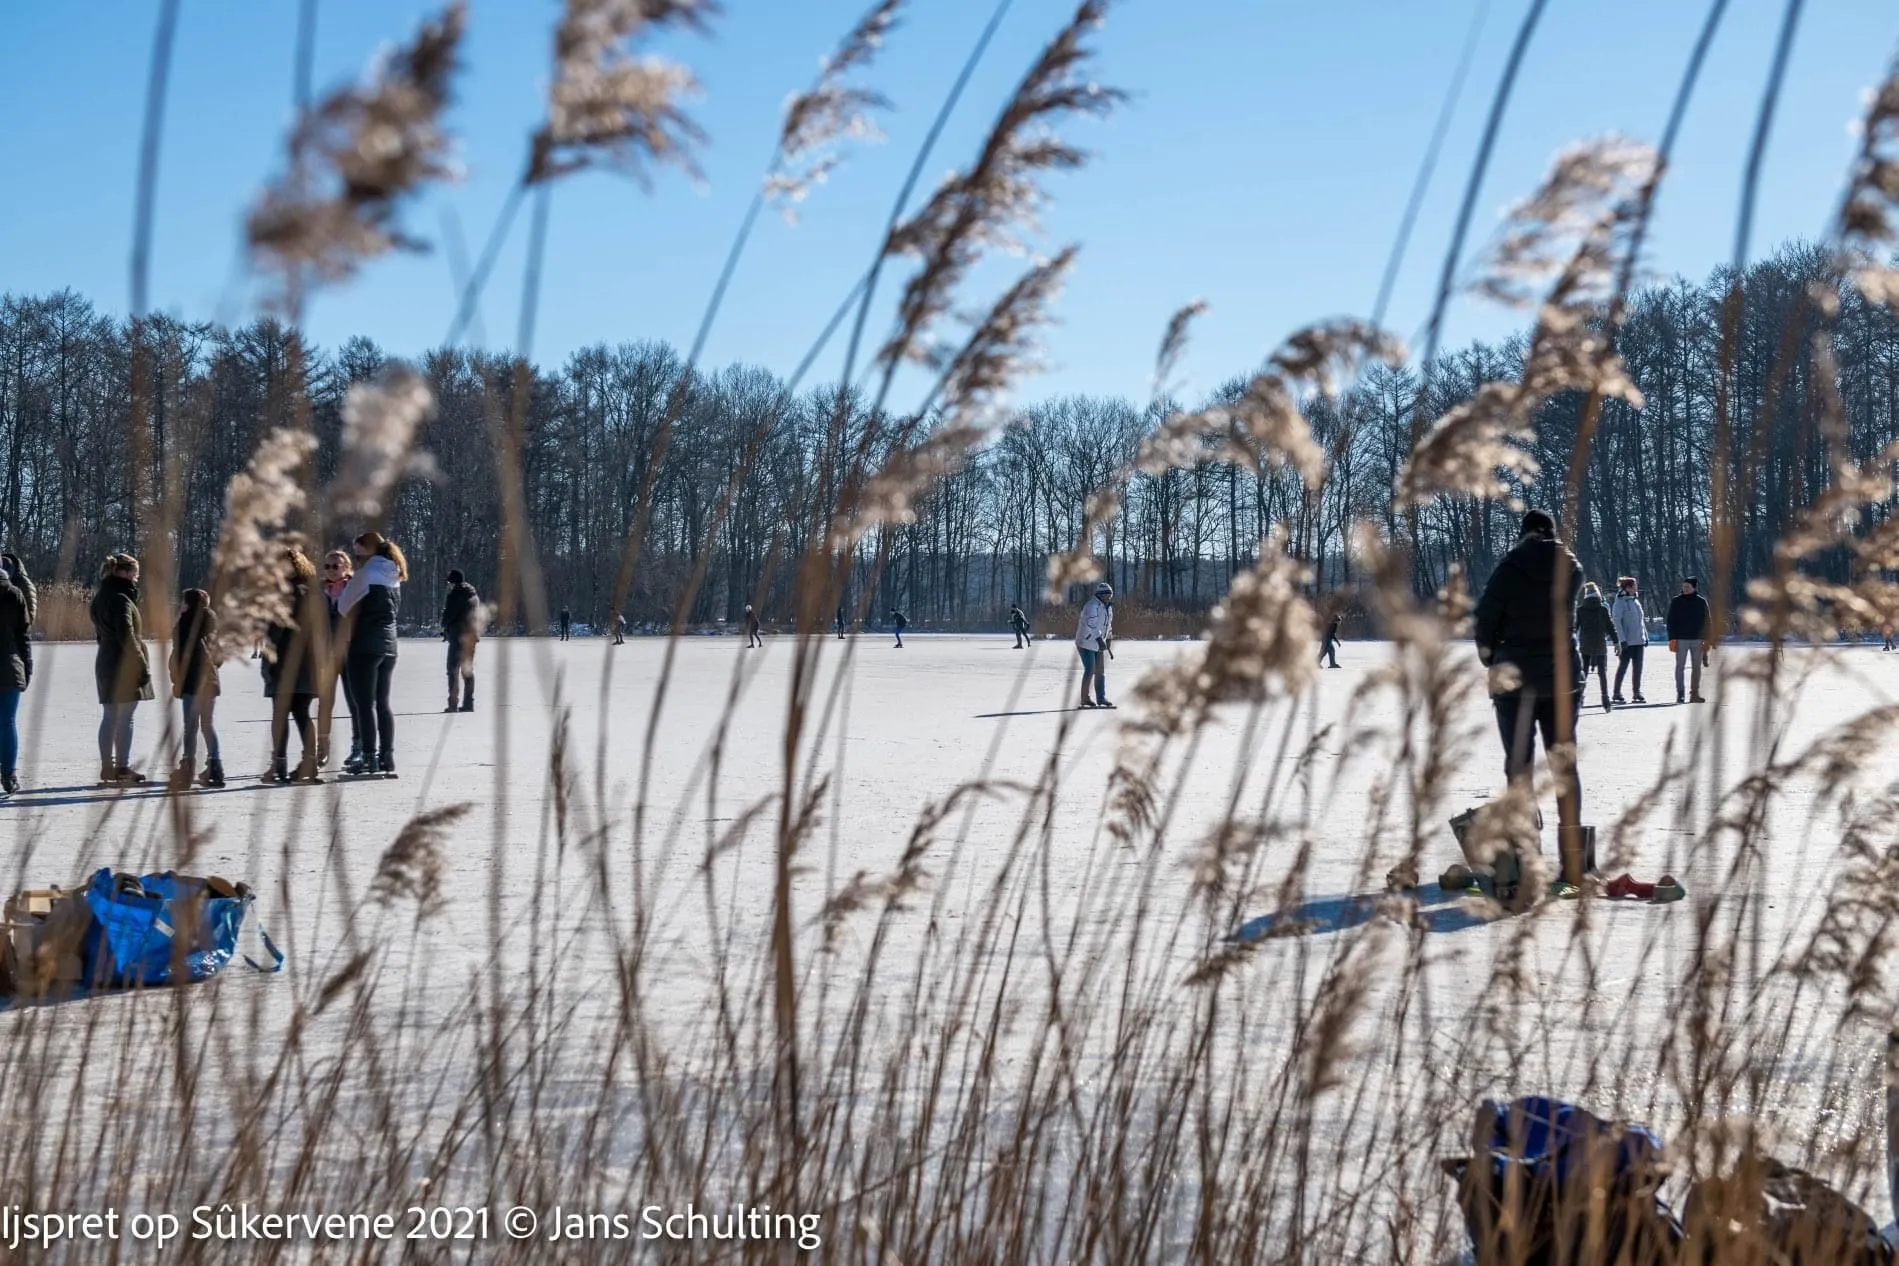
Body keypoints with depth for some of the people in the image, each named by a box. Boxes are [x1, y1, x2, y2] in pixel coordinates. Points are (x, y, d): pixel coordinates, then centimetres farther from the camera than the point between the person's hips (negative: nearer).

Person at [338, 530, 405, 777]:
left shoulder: (366, 574, -9)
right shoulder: (392, 577, 13)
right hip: (389, 643, 7)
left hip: (365, 645, -7)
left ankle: (371, 759, -8)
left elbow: (345, 607, -4)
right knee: (382, 703, 11)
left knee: (365, 704, -5)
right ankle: (387, 759, 10)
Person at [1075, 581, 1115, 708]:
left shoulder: (1108, 607, 11)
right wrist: (1099, 639, -37)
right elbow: (1090, 624, -31)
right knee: (1090, 671, -10)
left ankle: (1101, 698, 14)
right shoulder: (1092, 605, -20)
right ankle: (1085, 699, -3)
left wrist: (1109, 638, 27)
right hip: (1086, 643, -9)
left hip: (1098, 644, 9)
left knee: (1100, 671, 8)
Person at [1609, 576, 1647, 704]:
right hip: (1627, 642, -7)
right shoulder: (1620, 602, -10)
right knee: (1623, 667, -3)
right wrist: (1622, 639, -20)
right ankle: (1617, 694, 3)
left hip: (1639, 641, 7)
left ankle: (1637, 693, 15)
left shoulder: (1636, 601, 14)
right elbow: (1616, 621, -15)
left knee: (1638, 667, 8)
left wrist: (1646, 636, 17)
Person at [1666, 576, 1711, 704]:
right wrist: (1672, 639, -8)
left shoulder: (1701, 602, 6)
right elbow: (1671, 621, 0)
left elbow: (1706, 622, 10)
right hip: (1681, 639, -2)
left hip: (1697, 639, 2)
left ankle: (1694, 693, 10)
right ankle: (1680, 693, -2)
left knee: (1696, 667, 4)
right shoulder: (1676, 601, 1)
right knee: (1680, 666, -4)